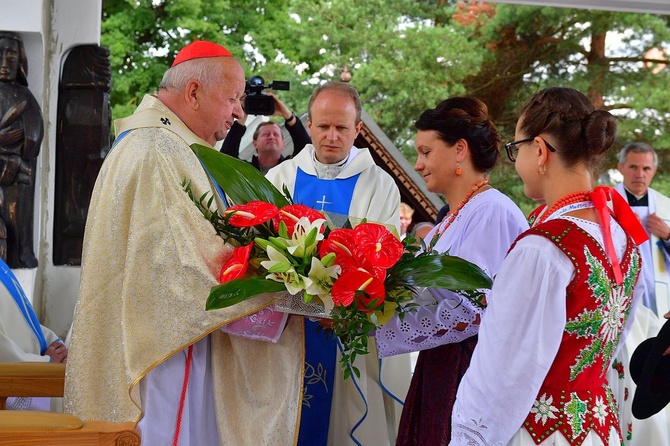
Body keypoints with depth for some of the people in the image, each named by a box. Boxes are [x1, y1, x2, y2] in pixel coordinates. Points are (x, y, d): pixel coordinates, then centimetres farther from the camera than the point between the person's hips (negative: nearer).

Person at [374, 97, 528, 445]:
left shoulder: (492, 212, -15)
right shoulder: (455, 217, 14)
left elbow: (466, 313, -20)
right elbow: (430, 299, 11)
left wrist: (377, 328, -15)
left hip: (474, 374, -8)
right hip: (439, 371, 8)